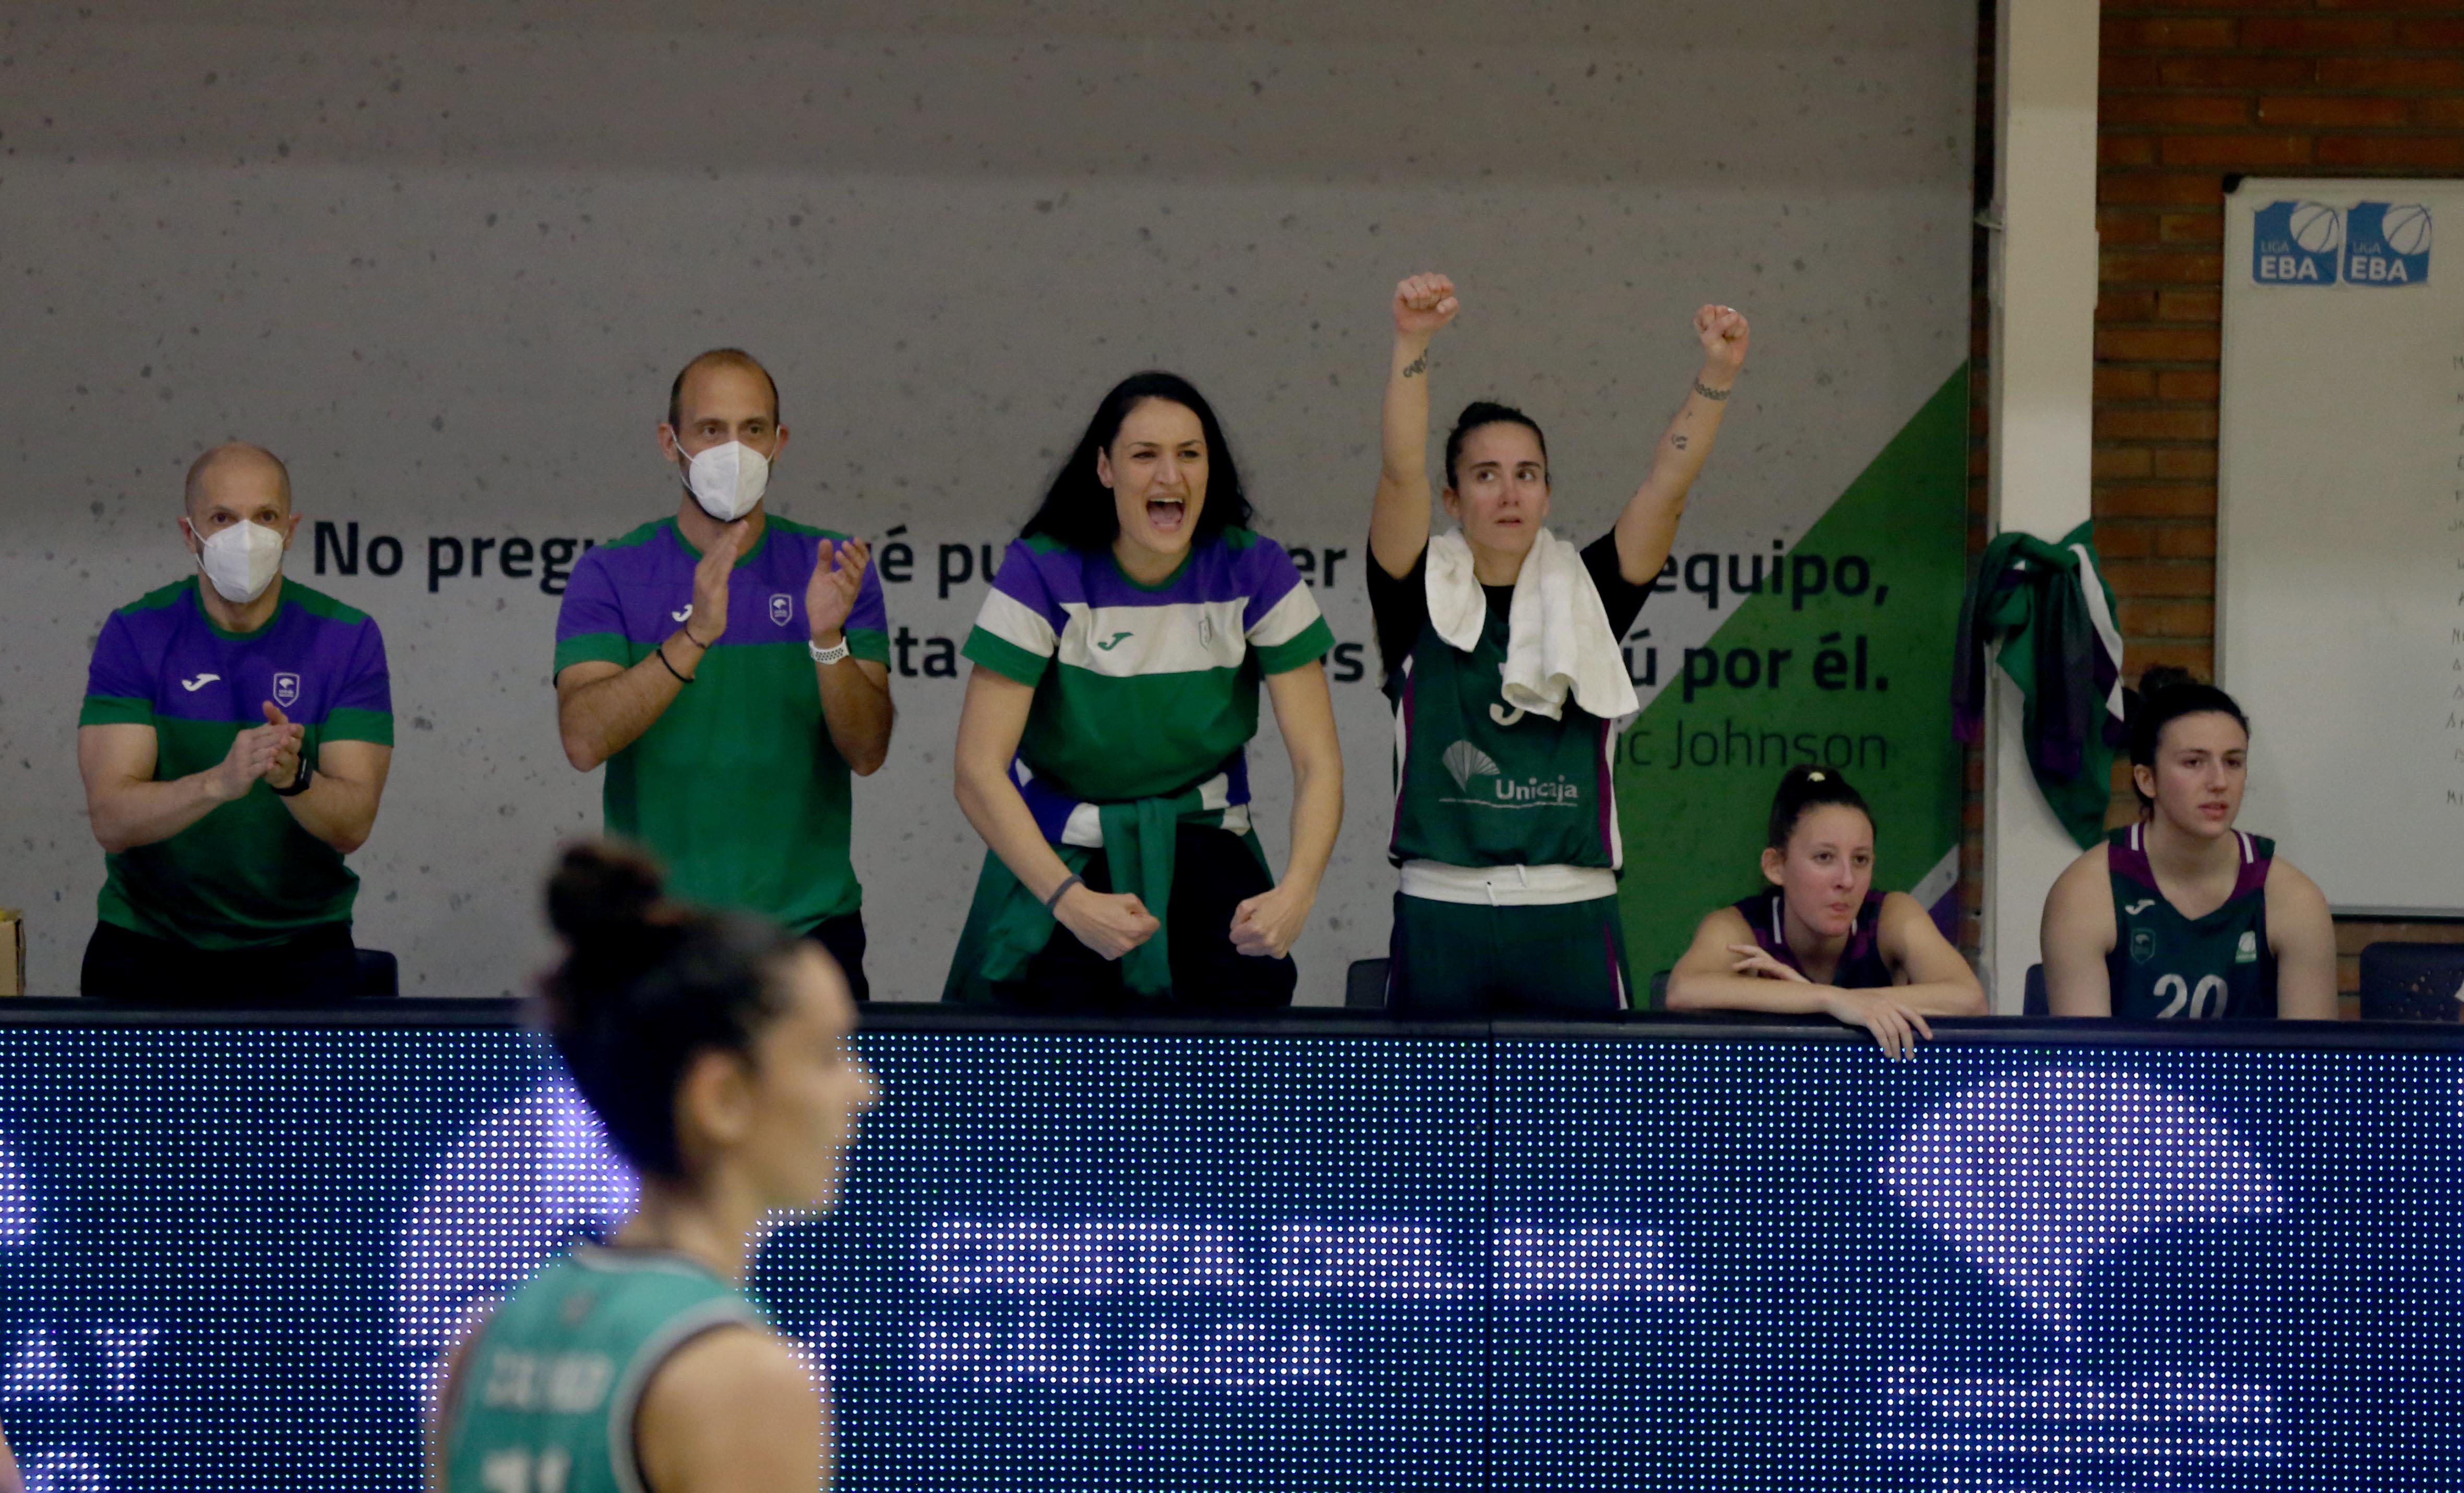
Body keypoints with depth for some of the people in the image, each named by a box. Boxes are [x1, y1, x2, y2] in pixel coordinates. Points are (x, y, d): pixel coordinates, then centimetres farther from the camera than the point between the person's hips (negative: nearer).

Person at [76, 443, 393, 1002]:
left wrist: (294, 778, -30)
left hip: (296, 946, 0)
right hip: (148, 944, 0)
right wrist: (220, 782, -32)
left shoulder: (347, 638, -2)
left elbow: (353, 825, -8)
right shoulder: (134, 634, -3)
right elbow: (111, 819, -14)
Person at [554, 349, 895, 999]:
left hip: (809, 924, 1)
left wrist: (828, 640, -23)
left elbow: (867, 751, -5)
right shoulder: (611, 574, 0)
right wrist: (694, 637, -27)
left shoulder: (831, 569, 3)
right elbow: (584, 739, -15)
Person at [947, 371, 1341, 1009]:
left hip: (1202, 842, 2)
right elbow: (978, 770, -18)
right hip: (1061, 854, -2)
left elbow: (1317, 762, -7)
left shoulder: (1255, 573, -7)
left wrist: (1296, 891, -27)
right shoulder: (1042, 575, -13)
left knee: (1249, 993, -22)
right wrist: (1071, 901, -31)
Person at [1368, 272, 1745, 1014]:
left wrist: (1716, 376, -15)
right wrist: (1412, 346, -24)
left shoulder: (1584, 595, 10)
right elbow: (1402, 472, -10)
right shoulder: (1423, 597, 5)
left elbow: (1667, 484, -1)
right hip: (1441, 912, -1)